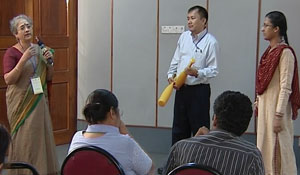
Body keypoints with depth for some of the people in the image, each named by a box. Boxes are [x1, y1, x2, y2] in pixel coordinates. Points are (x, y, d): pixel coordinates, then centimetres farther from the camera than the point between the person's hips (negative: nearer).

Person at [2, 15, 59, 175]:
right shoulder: (11, 52, -8)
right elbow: (8, 79, -18)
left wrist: (49, 61, -5)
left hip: (39, 101, 5)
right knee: (24, 138, -2)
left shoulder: (39, 50, 9)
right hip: (21, 101, -5)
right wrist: (23, 59, -25)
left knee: (41, 135, 8)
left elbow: (48, 77, 14)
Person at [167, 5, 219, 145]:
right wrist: (171, 74, 1)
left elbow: (213, 70, -12)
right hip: (181, 88, 6)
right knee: (179, 128, 16)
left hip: (199, 90, -6)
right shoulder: (184, 37, 7)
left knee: (200, 128, 1)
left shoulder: (211, 42, -11)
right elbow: (175, 60, 15)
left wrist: (197, 73, -27)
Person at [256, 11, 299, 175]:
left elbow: (285, 87, -19)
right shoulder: (270, 51, 10)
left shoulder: (285, 53, -16)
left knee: (278, 149, 0)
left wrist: (279, 115, -20)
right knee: (265, 147, 14)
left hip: (276, 107, -9)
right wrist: (258, 103, 15)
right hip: (264, 105, 9)